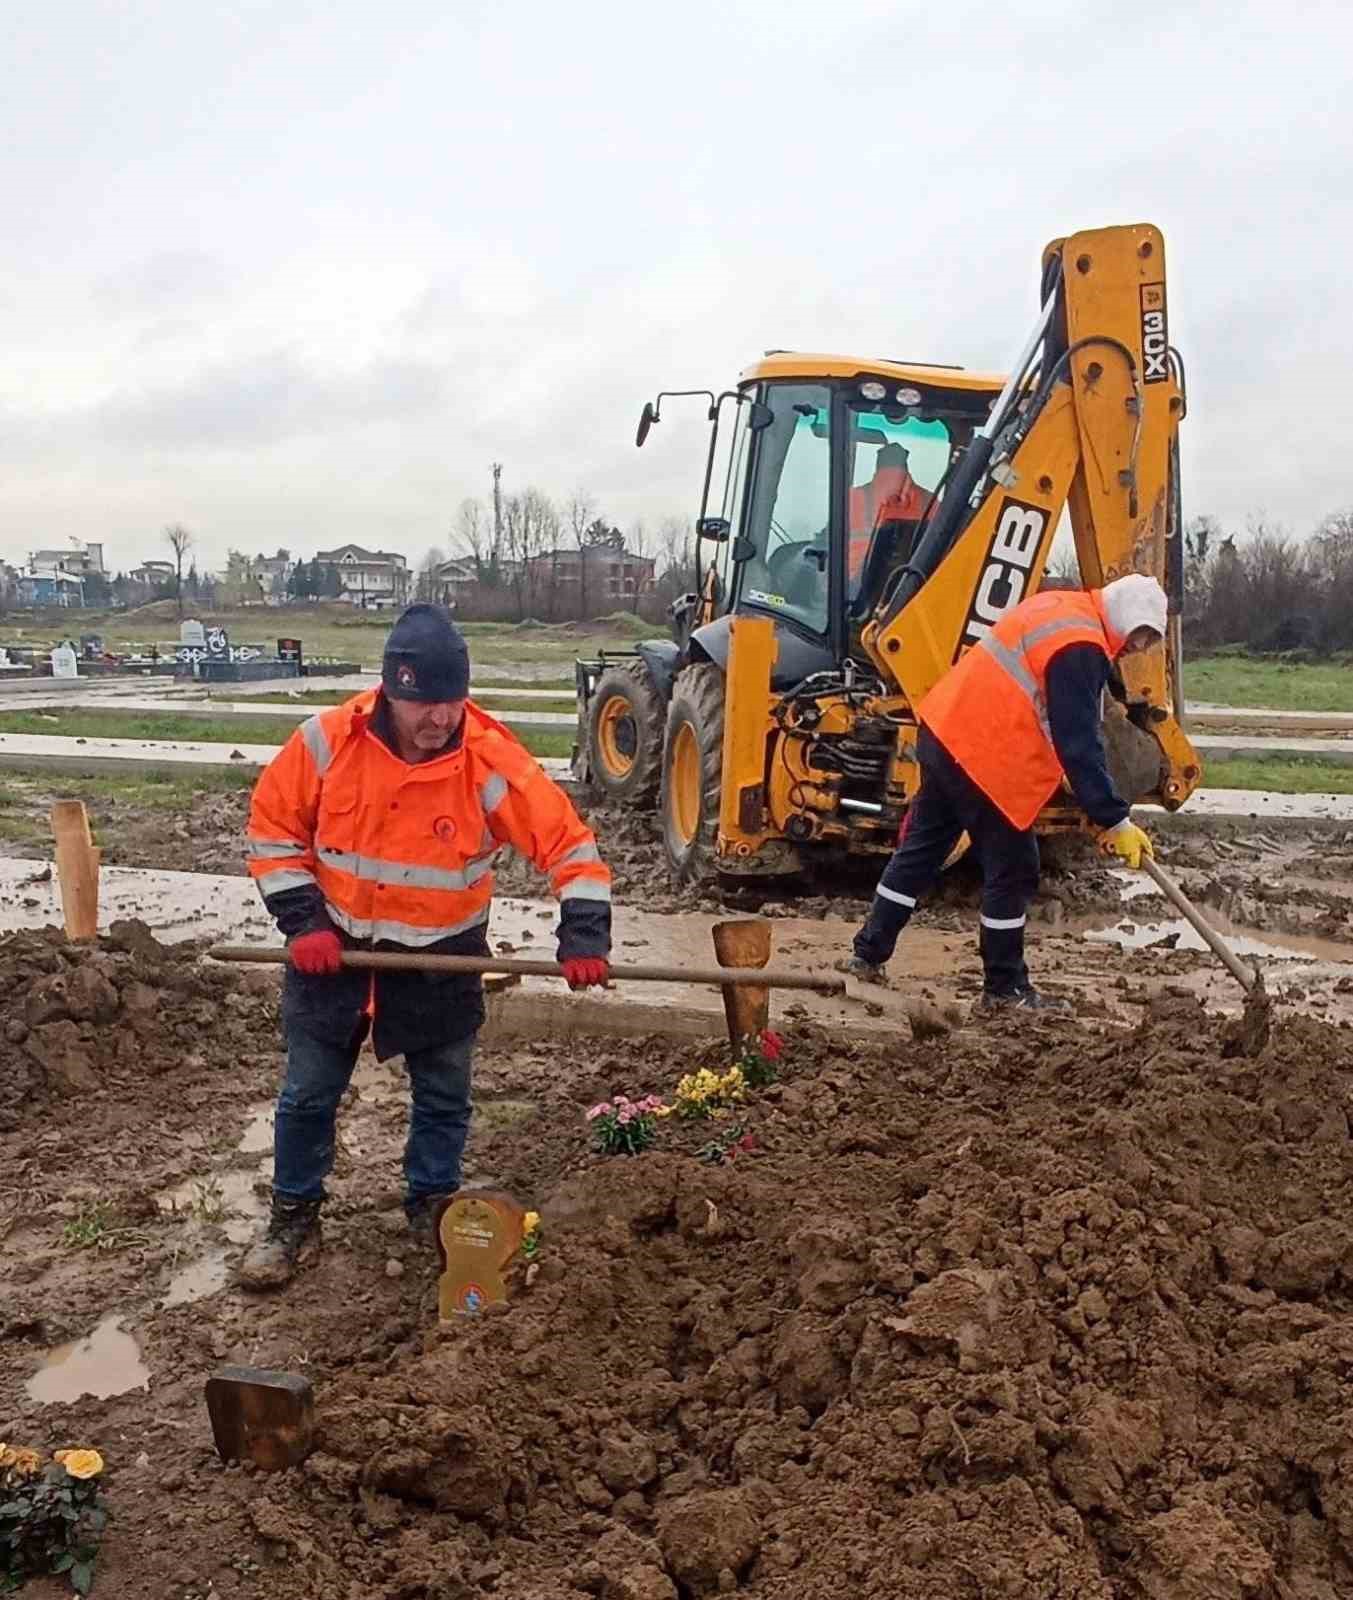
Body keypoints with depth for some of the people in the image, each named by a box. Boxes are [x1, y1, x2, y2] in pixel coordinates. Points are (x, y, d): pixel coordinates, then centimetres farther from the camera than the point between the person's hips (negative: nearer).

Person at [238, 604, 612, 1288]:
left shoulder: (491, 762, -23)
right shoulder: (327, 741, -18)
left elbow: (569, 841, -19)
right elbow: (273, 826, -6)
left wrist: (584, 933, -30)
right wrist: (302, 921, -11)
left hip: (442, 955, 0)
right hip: (334, 943, 1)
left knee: (444, 1094, 12)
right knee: (308, 1091, 11)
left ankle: (433, 1206, 35)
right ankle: (293, 1216, 31)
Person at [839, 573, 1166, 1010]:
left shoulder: (1061, 607, 14)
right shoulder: (1079, 650, -18)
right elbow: (1079, 745, -21)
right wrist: (1114, 822, -17)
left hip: (945, 732, 10)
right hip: (983, 757, -10)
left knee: (920, 849, 17)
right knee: (1011, 872, 2)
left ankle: (868, 955, 25)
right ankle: (1005, 987, 14)